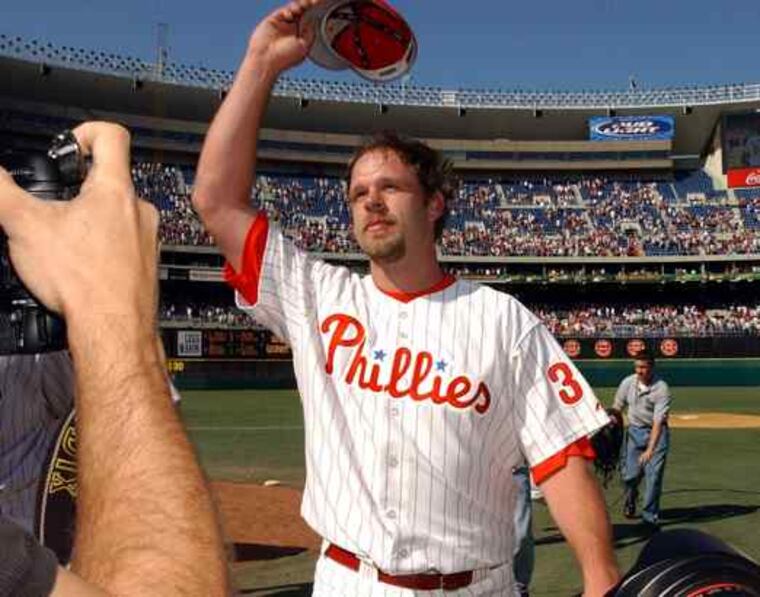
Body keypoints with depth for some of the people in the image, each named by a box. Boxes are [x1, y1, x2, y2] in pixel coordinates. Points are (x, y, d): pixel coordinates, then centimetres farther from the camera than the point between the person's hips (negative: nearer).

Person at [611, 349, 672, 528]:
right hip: (634, 431, 3)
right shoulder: (628, 383, -8)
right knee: (630, 474, 2)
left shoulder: (661, 389, -20)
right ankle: (630, 501, 34)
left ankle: (650, 516, 6)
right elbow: (617, 409, 6)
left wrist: (650, 449, -34)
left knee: (654, 475, -8)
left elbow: (658, 422, -26)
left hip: (656, 432, -3)